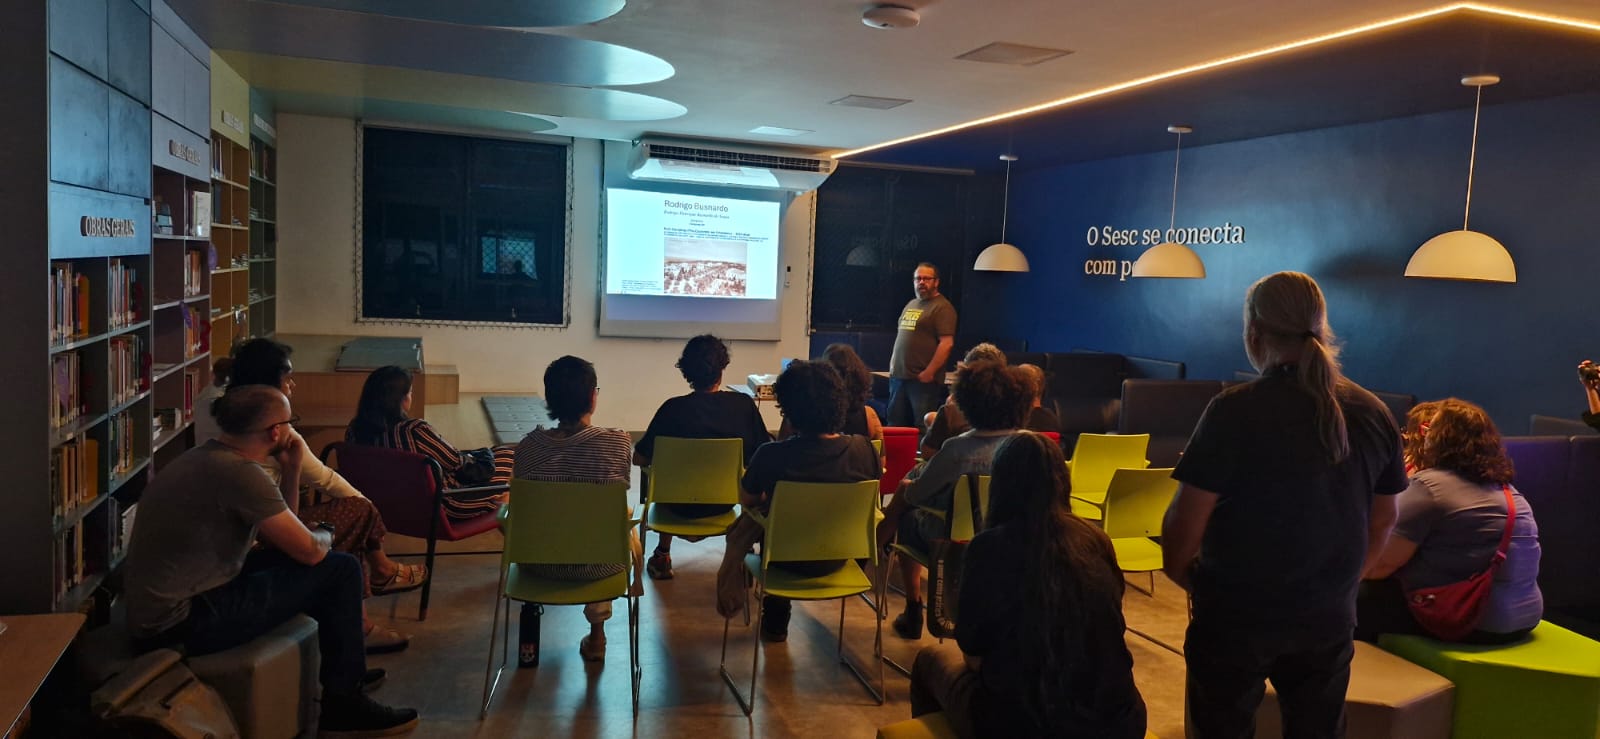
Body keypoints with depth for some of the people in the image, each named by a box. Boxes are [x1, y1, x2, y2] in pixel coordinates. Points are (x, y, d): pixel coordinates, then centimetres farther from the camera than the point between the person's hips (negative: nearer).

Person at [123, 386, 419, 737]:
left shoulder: (210, 457, 9)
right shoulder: (239, 471, -22)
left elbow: (280, 535, 15)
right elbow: (310, 550, -16)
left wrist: (291, 470, 4)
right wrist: (326, 535, 7)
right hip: (180, 621, -10)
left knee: (291, 552, 22)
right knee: (340, 570, -7)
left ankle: (342, 668, 34)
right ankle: (343, 704, 6)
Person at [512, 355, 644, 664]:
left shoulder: (529, 445, -14)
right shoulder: (618, 443, -18)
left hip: (541, 562, 2)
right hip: (600, 564, -1)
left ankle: (529, 638, 51)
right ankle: (596, 633, 40)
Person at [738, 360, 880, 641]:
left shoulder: (771, 455, -29)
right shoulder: (864, 449, -21)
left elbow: (746, 500, -7)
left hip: (788, 560, -2)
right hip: (838, 558, 3)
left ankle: (776, 619, 43)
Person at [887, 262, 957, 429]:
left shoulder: (942, 307, -8)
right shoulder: (910, 305, 18)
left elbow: (946, 343, -16)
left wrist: (929, 373, -18)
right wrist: (892, 365, 14)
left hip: (923, 379, -8)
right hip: (898, 376, 8)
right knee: (895, 425, 10)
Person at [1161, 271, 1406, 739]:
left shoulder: (1235, 410, -19)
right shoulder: (1373, 414, -2)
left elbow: (1185, 522, -18)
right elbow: (1383, 518, 10)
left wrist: (1182, 576, 1)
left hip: (1236, 615, -4)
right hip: (1328, 617, 5)